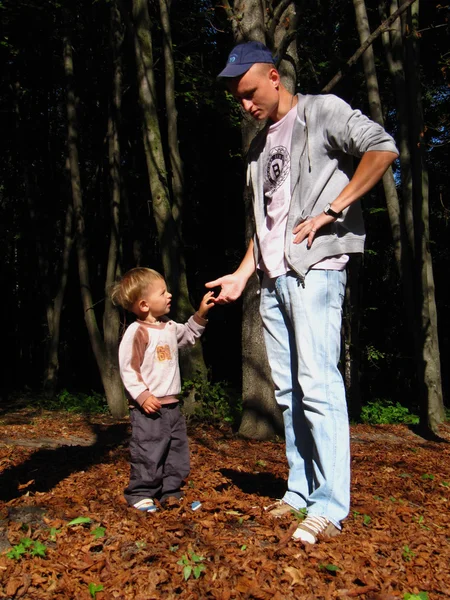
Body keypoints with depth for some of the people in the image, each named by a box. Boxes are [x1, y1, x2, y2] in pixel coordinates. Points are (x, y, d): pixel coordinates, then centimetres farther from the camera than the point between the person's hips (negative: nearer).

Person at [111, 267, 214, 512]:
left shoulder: (170, 327, 9)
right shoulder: (137, 331, -15)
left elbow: (188, 335, 30)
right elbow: (128, 368, -16)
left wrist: (201, 314, 17)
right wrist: (142, 396, -23)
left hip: (171, 404, 9)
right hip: (148, 408, -8)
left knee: (177, 450, 14)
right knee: (148, 453, -2)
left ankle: (171, 493, 26)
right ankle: (140, 494, 13)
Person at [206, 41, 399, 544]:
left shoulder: (321, 111, 3)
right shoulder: (259, 147, 24)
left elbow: (382, 148, -13)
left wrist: (330, 210, -16)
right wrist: (242, 273, 15)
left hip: (315, 267, -8)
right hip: (273, 276, 8)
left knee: (317, 382, -14)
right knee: (287, 389, 7)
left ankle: (329, 504, -10)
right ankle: (300, 489, 15)